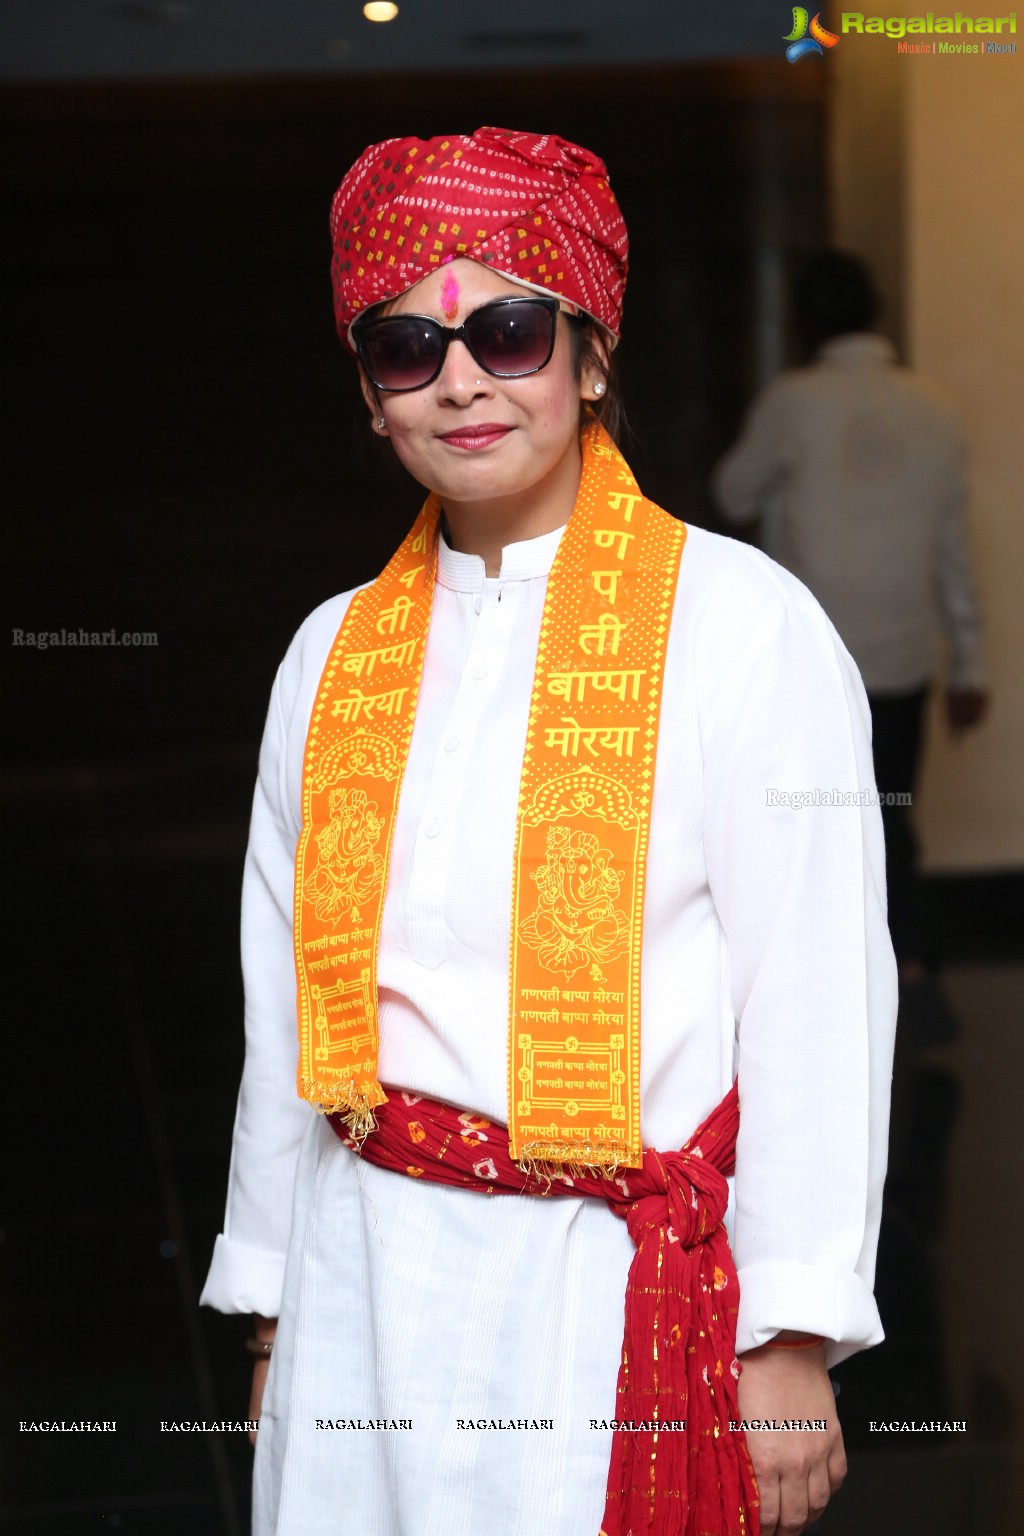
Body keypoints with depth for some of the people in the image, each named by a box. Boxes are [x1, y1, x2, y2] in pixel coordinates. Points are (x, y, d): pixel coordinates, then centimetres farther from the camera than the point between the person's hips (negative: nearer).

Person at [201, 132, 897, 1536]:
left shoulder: (742, 623, -8)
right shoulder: (335, 655, 8)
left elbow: (815, 1006, -9)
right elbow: (288, 1000, 12)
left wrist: (793, 1340, -11)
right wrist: (273, 1310, 14)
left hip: (615, 1295, -4)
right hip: (362, 1289, 4)